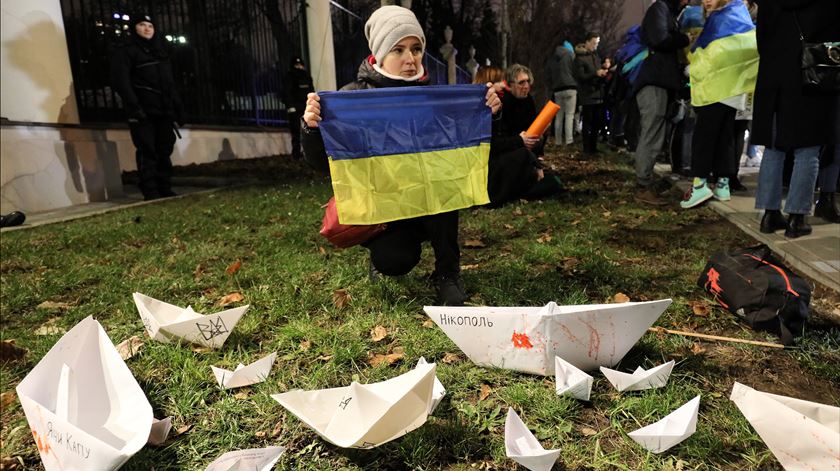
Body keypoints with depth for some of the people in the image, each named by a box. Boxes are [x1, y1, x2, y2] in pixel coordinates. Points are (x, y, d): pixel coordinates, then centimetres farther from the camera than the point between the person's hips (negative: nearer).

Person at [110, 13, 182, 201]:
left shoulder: (160, 52, 24)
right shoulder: (125, 51, 3)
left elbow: (170, 83, 24)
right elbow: (120, 80, -9)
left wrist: (178, 108, 16)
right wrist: (133, 106, -20)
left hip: (163, 111, 6)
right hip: (143, 111, -6)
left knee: (164, 151, 4)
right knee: (147, 151, -9)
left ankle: (165, 189, 9)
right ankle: (150, 192, -9)